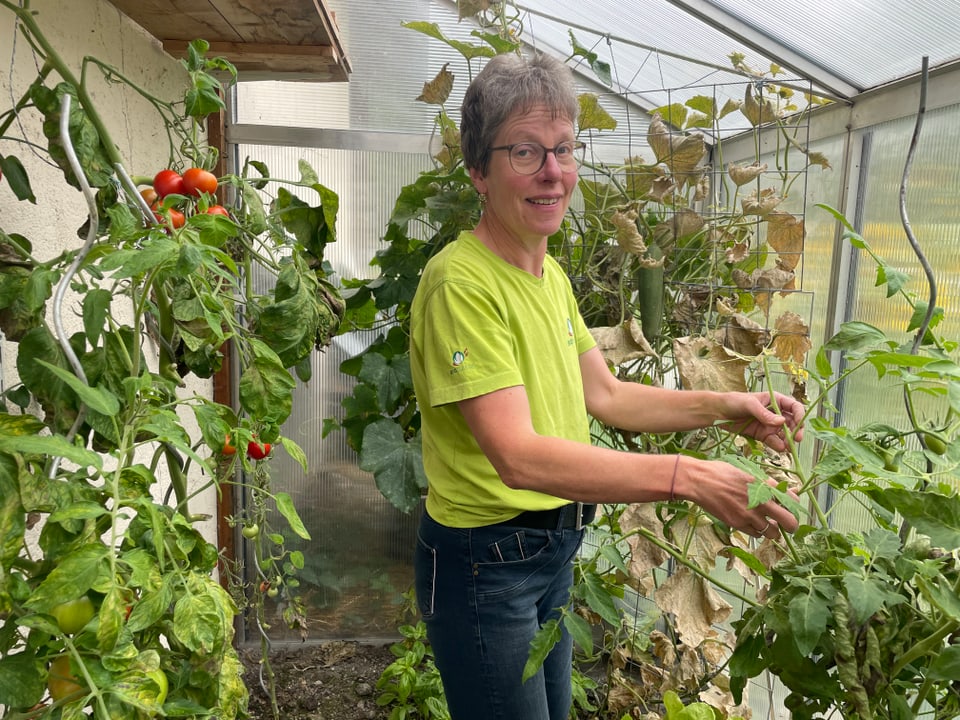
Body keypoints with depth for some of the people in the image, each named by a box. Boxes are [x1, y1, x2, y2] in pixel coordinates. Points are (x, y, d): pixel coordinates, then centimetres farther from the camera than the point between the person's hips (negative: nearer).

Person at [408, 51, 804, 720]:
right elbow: (518, 456, -31)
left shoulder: (552, 275, 7)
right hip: (485, 559, -8)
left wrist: (728, 406, -1)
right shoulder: (462, 282, -24)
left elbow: (606, 395, 10)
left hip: (555, 550, 9)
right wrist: (689, 477, -34)